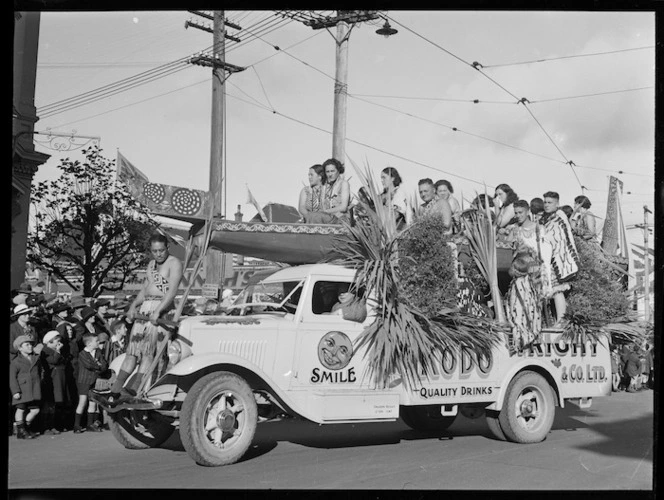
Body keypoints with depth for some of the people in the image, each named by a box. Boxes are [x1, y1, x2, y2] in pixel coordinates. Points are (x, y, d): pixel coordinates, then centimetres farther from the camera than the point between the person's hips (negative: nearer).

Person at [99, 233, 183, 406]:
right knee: (132, 351, 2)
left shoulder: (174, 264, -5)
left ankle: (132, 392, -22)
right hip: (145, 308, 7)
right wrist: (133, 306, 3)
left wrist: (158, 311, -29)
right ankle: (115, 391, -1)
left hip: (162, 309, -7)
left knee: (147, 351, -15)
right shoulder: (151, 265, 21)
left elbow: (172, 291, -17)